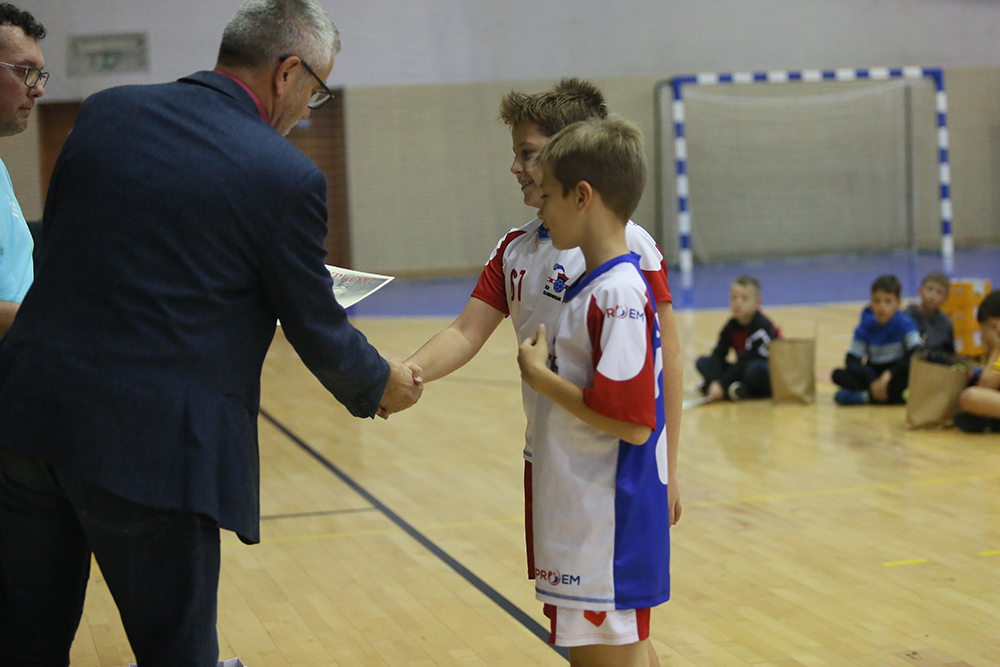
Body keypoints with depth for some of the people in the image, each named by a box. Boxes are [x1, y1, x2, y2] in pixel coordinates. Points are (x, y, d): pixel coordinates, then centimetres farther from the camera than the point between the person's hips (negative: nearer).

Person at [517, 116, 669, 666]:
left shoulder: (618, 295, -19)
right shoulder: (592, 286, 10)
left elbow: (631, 422, -24)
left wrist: (540, 376, -16)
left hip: (608, 528, -9)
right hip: (581, 514, 9)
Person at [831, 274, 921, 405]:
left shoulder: (905, 325, -9)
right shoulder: (865, 329, -3)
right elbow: (852, 360, -10)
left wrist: (889, 374, -29)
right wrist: (872, 381, -27)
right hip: (872, 374, 2)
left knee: (909, 367, -36)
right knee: (838, 375, -21)